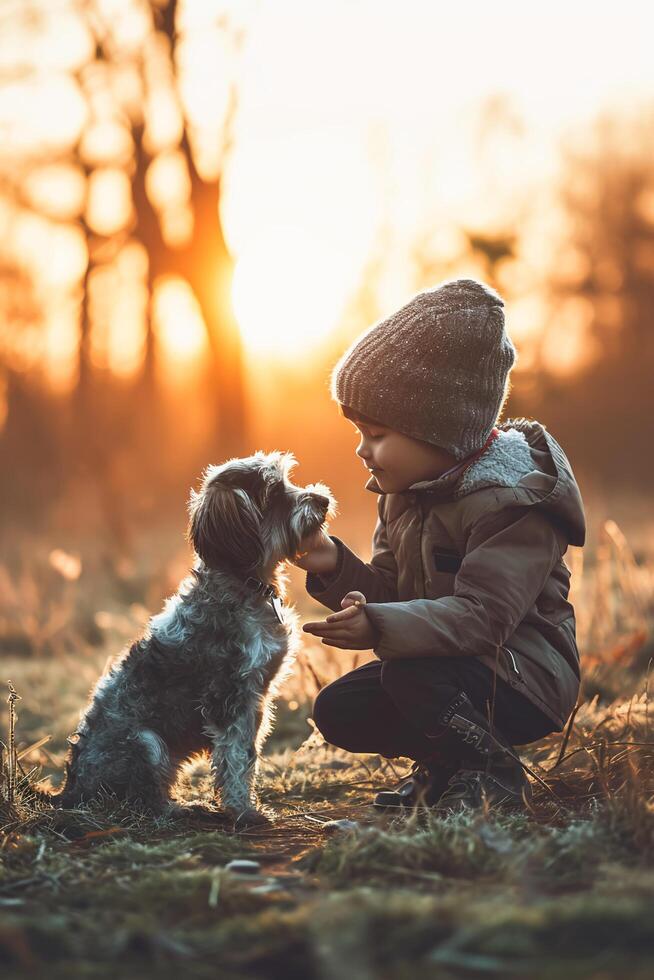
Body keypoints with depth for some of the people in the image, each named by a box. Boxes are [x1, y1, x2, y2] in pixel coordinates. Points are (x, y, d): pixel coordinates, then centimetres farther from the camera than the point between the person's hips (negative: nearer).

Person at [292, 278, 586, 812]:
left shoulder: (510, 503, -23)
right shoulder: (405, 493, 7)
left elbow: (482, 614, -33)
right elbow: (392, 592, 10)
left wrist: (380, 628, -45)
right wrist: (336, 566, -11)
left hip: (526, 678, -9)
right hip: (450, 666, 9)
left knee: (409, 675, -32)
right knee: (338, 710, -3)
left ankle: (493, 774, -10)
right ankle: (445, 765, 12)